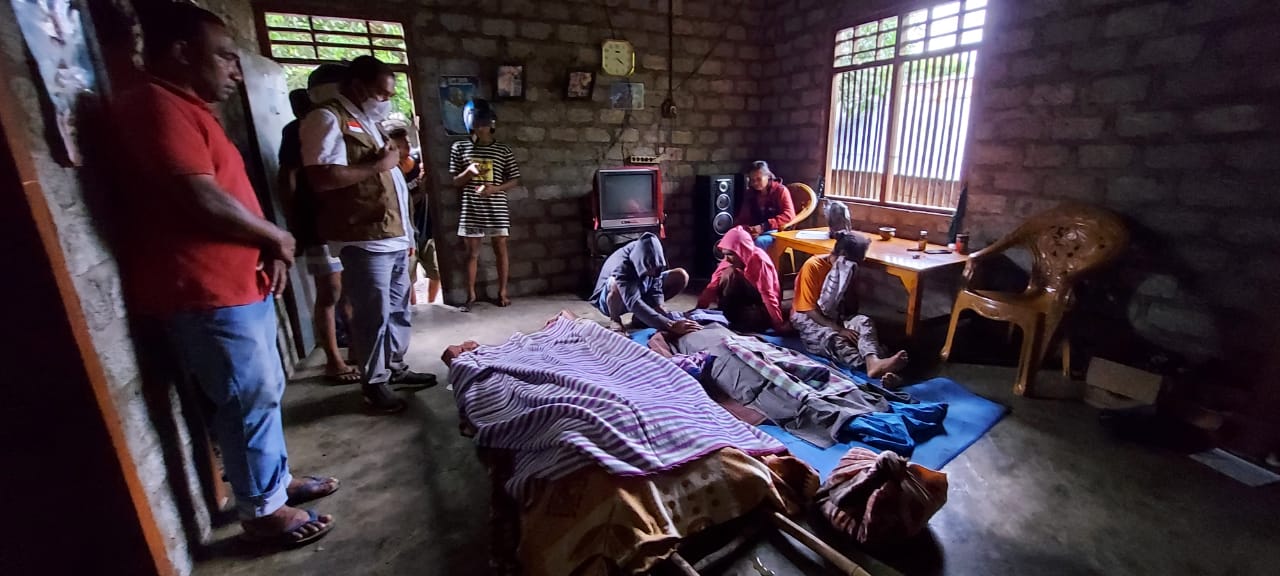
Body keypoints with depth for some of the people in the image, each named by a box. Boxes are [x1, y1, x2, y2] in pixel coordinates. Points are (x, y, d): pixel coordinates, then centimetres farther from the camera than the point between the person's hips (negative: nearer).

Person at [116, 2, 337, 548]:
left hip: (236, 283, 10)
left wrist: (267, 248, 8)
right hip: (206, 293, -10)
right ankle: (263, 510, 18)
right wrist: (276, 237, -8)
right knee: (251, 401, 1)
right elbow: (202, 200, -24)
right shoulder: (156, 105, -14)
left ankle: (277, 479, 34)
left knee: (263, 393, 18)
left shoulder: (187, 108, 19)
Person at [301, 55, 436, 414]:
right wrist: (379, 164, -16)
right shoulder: (328, 119, -9)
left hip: (394, 236, 9)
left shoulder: (369, 123, 21)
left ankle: (396, 366, 30)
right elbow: (322, 178, -23)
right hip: (364, 240, -9)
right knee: (374, 314, -1)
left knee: (398, 308, 16)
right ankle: (373, 382, 13)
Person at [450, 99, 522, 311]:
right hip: (471, 210, 1)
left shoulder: (503, 150, 1)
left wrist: (495, 188, -14)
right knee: (472, 252, 7)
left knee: (501, 249, 7)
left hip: (497, 210, 0)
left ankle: (502, 292, 20)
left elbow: (515, 180, 2)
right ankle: (471, 295, 18)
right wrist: (469, 171, -14)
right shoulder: (459, 147, 3)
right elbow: (455, 181, 6)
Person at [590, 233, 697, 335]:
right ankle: (615, 320, -11)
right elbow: (633, 303, -49)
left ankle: (640, 316, -2)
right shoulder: (621, 266, -39)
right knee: (615, 283, -43)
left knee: (681, 275, -13)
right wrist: (670, 325, -58)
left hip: (640, 293, 6)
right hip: (611, 299, -5)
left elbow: (656, 290, -17)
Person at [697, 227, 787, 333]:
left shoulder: (759, 261, -26)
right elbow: (714, 285, -11)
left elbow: (768, 294, -30)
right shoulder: (730, 260, -8)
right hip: (745, 299, 6)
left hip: (761, 304, -6)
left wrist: (779, 325, -32)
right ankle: (724, 314, -7)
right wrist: (699, 308, -18)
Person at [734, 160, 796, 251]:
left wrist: (764, 227, -27)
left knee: (759, 241, -38)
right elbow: (743, 217, 10)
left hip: (778, 232, -4)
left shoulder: (780, 190, -1)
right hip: (756, 232, 5)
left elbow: (789, 215, -15)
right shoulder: (751, 194, 15)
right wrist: (742, 228, -16)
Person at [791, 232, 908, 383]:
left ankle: (873, 362, -54)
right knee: (832, 338, -37)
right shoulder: (812, 266, -15)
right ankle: (875, 369, -57)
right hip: (808, 319, -5)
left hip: (835, 318, 5)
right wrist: (839, 329, -28)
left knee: (863, 321, -27)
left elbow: (853, 310, 3)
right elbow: (810, 310, -19)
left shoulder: (847, 270, 4)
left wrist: (848, 280, -10)